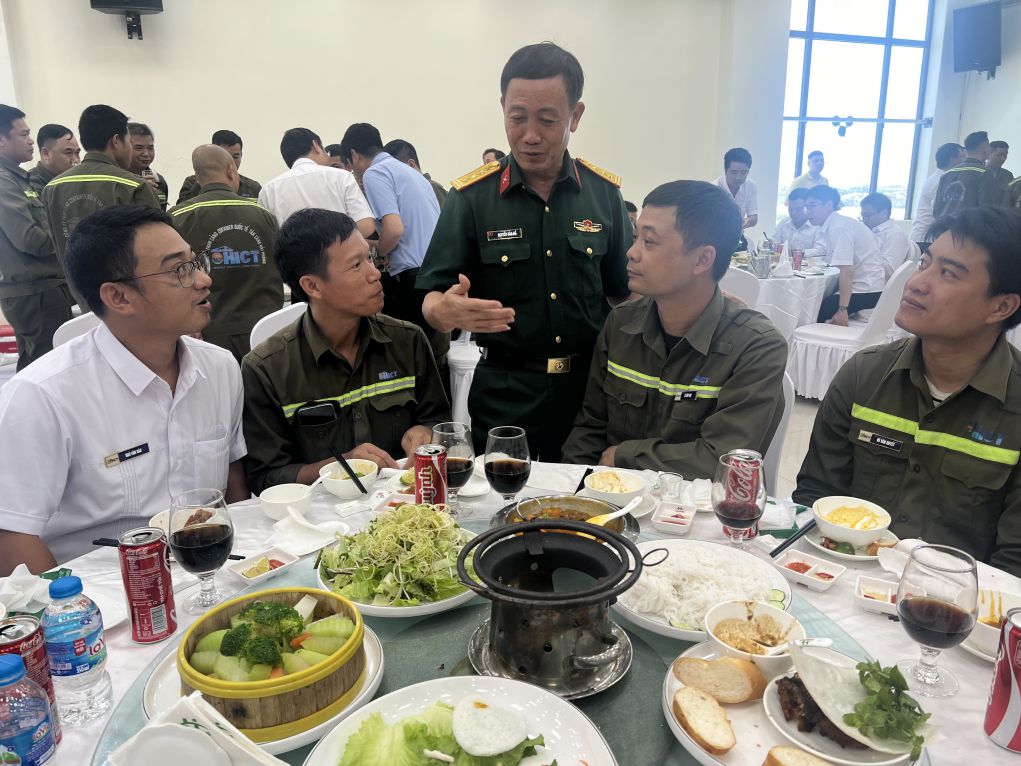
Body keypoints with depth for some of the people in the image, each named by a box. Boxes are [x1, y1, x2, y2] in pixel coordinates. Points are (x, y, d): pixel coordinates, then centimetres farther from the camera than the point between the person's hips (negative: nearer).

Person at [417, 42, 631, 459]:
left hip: (590, 387, 2)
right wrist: (445, 310, -29)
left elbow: (624, 294, 8)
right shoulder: (470, 197, -5)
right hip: (504, 395, -1)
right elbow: (431, 301, -7)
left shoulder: (604, 192, 1)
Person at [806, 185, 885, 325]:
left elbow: (847, 270, -25)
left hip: (866, 290, -9)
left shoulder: (838, 227, -16)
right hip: (865, 285, 9)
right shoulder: (834, 224, 11)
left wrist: (842, 310, -30)